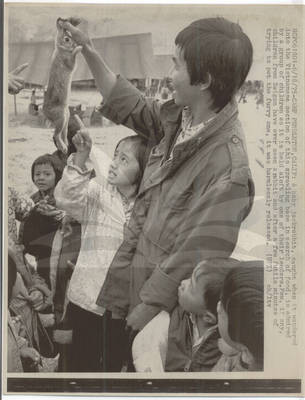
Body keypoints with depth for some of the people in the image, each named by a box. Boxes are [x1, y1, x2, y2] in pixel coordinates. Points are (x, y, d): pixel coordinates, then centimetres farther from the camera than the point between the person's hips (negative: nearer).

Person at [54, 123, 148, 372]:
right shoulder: (97, 191, -4)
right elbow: (67, 198, -23)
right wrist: (81, 157, -32)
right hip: (88, 299, -1)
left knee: (116, 364, 18)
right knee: (85, 363, 10)